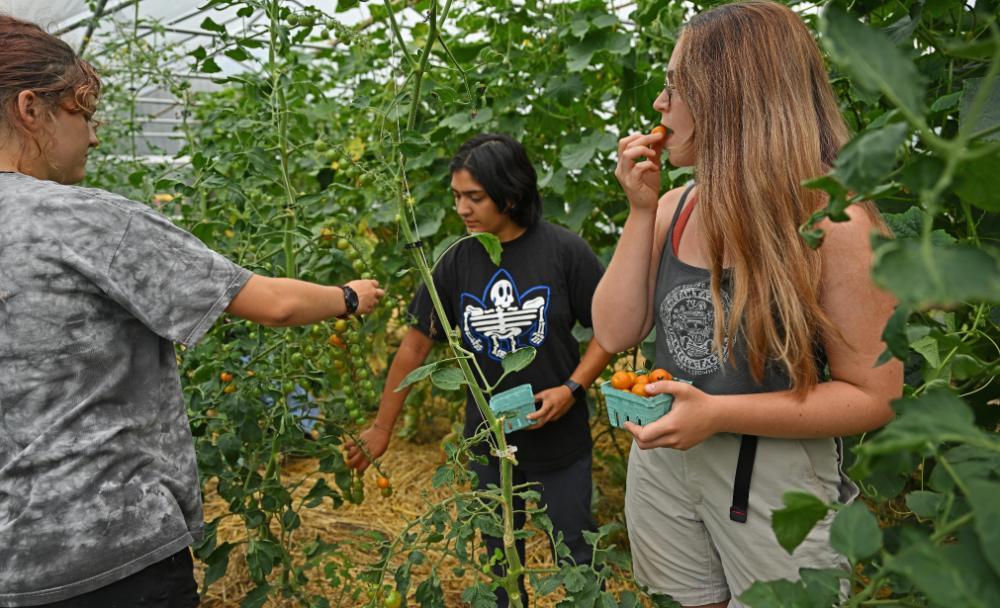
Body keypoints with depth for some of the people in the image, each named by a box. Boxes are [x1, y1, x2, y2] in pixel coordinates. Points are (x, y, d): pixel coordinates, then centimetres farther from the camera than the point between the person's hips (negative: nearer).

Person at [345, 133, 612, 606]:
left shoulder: (564, 250, -13)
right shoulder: (458, 262, -5)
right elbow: (416, 345, -1)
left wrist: (572, 389, -19)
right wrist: (381, 428, 2)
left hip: (560, 437, -2)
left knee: (576, 550, 14)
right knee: (500, 555, 20)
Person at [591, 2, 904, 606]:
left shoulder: (833, 223, -18)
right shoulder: (674, 209, 0)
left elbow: (874, 396, -16)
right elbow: (615, 333, -4)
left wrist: (720, 414, -26)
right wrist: (641, 211, -11)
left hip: (777, 482, -5)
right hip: (663, 458, 5)